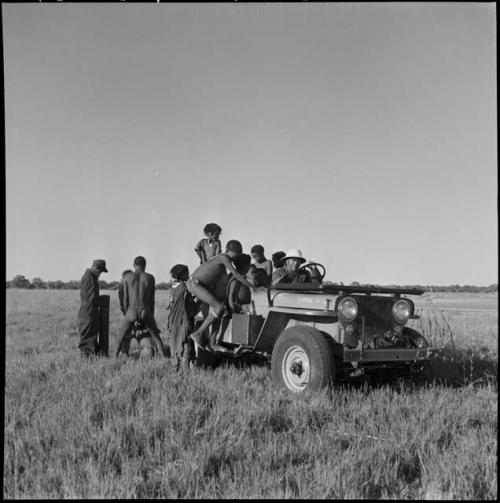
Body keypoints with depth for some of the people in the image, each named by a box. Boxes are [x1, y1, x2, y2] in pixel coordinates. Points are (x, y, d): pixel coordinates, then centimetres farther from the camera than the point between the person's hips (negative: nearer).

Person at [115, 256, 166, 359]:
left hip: (132, 311, 0)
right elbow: (152, 299, 7)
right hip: (145, 311, 0)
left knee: (121, 336, 19)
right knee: (156, 336, 13)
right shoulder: (150, 278, 2)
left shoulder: (128, 277, 2)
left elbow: (125, 298, 7)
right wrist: (151, 315, 16)